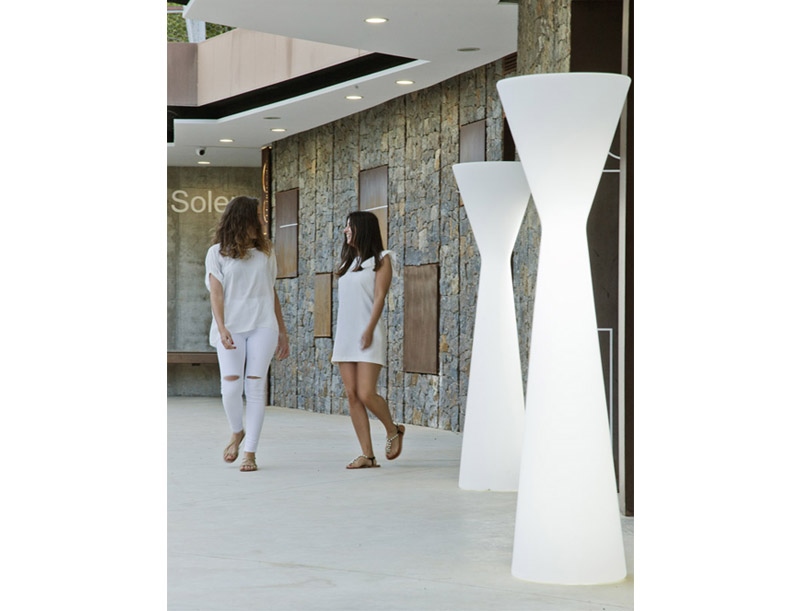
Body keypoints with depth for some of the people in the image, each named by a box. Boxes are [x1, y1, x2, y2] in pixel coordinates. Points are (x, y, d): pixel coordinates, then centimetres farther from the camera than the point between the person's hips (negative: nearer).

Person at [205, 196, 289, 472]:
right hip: (231, 329, -2)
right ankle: (237, 432, 16)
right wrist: (221, 328, -19)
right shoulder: (217, 253, 4)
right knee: (231, 386, -12)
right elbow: (216, 293, -4)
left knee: (255, 387, -5)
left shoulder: (265, 250, 14)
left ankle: (250, 452, -2)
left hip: (262, 326, 2)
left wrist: (282, 331, 16)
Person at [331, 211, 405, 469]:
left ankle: (393, 430, 11)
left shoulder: (380, 260, 1)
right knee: (352, 395, -1)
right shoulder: (348, 262, 19)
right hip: (345, 336, 7)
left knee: (366, 394, -15)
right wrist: (336, 344, 15)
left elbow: (379, 297, -9)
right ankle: (367, 455, 1)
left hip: (367, 336, -7)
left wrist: (369, 330, -21)